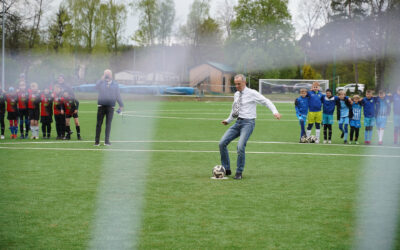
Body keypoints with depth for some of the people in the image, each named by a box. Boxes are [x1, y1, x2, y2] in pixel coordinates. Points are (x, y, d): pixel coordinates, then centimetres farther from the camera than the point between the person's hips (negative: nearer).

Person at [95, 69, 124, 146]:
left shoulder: (115, 84, 10)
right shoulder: (101, 83, 6)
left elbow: (118, 96, 14)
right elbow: (96, 87, -16)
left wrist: (121, 105, 12)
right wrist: (102, 79, -16)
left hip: (110, 107, 1)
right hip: (101, 106, -1)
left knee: (108, 124, 1)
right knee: (99, 123, -1)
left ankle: (107, 141, 8)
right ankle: (97, 141, 3)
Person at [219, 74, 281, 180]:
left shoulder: (252, 93, -6)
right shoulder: (236, 95, 14)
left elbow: (266, 101, -9)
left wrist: (275, 111, -22)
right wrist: (228, 120, 32)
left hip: (248, 123, -7)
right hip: (238, 122, 7)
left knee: (240, 146, -23)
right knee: (222, 143, -5)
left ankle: (239, 172, -7)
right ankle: (226, 169, 8)